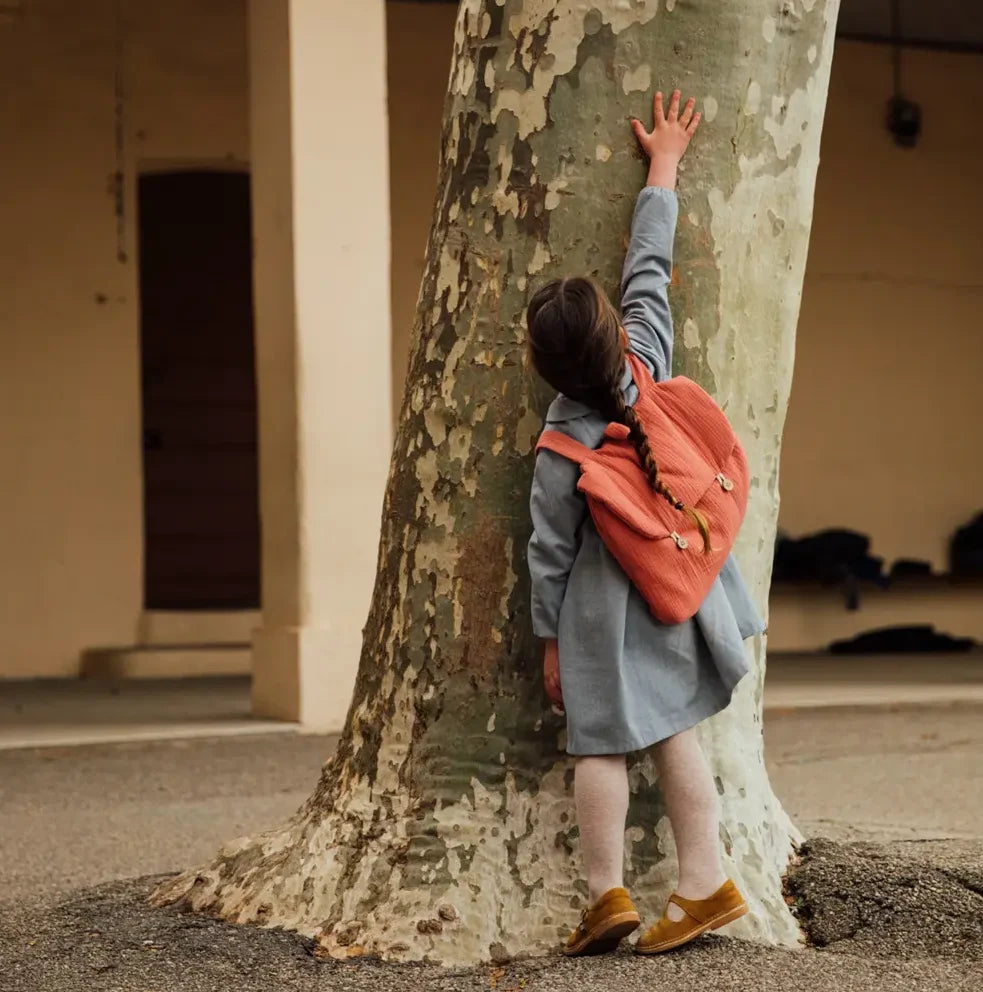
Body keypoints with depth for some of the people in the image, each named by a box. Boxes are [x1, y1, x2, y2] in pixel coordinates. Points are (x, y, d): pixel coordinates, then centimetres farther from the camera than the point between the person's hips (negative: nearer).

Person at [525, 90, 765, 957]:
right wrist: (665, 161, 14)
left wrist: (551, 640, 3)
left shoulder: (562, 445, -18)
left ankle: (607, 895, 5)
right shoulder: (650, 359, -12)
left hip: (605, 609, -4)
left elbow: (551, 550, -9)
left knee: (601, 747, 4)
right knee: (675, 733, 9)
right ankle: (705, 884, 10)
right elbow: (650, 266, 1)